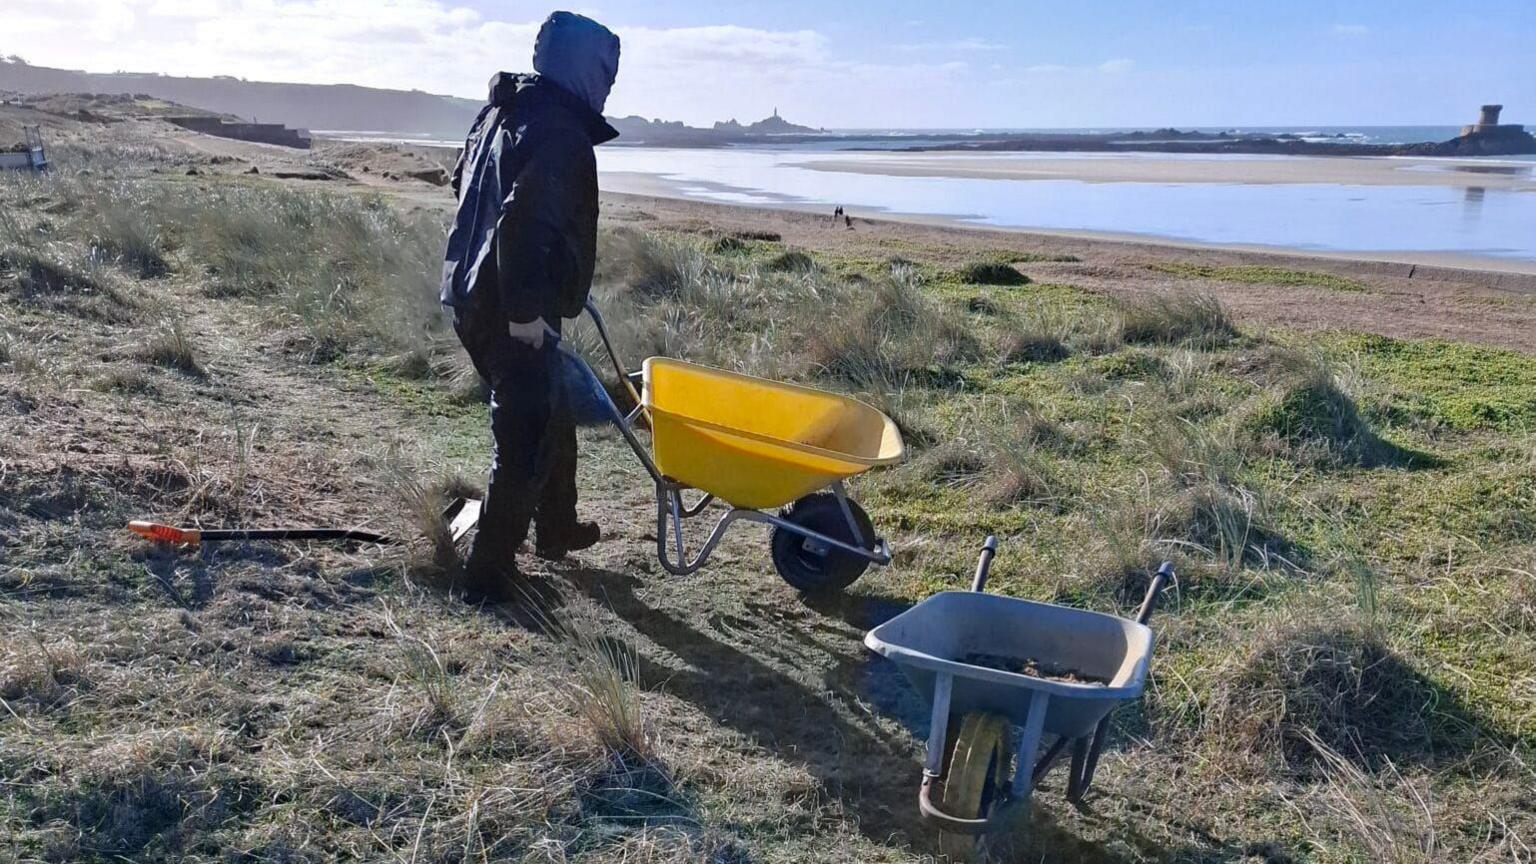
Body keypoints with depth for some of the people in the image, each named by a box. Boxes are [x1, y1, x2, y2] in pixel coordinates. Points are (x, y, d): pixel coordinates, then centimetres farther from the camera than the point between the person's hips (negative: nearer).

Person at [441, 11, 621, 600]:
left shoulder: (501, 112, 15)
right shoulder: (558, 129, -17)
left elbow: (465, 185, 25)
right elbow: (526, 220, -29)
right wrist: (527, 309, -25)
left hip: (472, 296, 10)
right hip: (513, 314, -10)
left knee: (550, 417, 23)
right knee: (526, 440, -1)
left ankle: (556, 529, 38)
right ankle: (489, 570, 6)